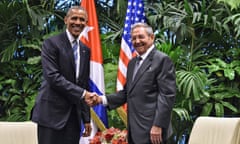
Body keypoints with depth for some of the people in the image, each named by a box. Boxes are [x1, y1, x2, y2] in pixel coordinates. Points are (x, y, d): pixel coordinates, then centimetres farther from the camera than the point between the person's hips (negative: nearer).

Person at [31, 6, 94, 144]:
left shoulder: (85, 50, 15)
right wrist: (82, 94, -19)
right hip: (52, 112, -6)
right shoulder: (52, 43, -5)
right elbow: (52, 76, -16)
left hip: (74, 114, 6)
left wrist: (86, 118, 13)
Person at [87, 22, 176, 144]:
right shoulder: (132, 62, 18)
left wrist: (158, 125, -19)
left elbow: (167, 95, -14)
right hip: (134, 130, 8)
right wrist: (102, 99, 4)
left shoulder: (162, 60, -8)